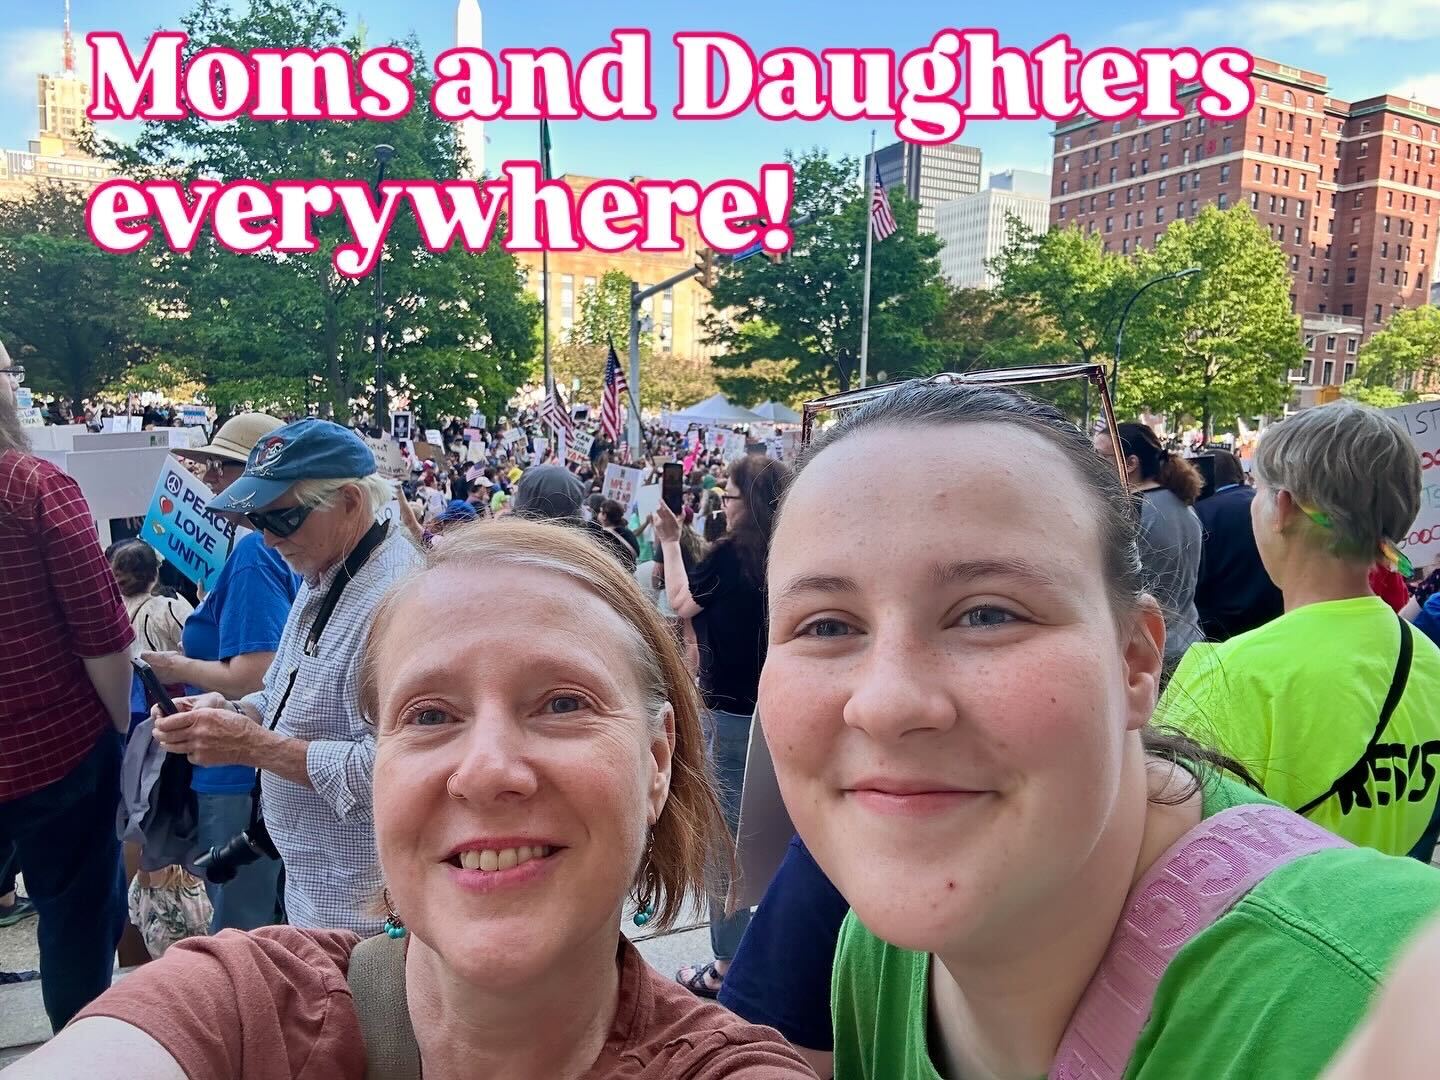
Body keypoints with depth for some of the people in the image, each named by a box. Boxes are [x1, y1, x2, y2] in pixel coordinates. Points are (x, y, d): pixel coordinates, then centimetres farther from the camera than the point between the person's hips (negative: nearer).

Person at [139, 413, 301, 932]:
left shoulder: (254, 550, -20)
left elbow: (251, 678, -26)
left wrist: (179, 668, -9)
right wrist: (193, 652, 14)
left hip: (240, 775, -10)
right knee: (271, 923, 22)